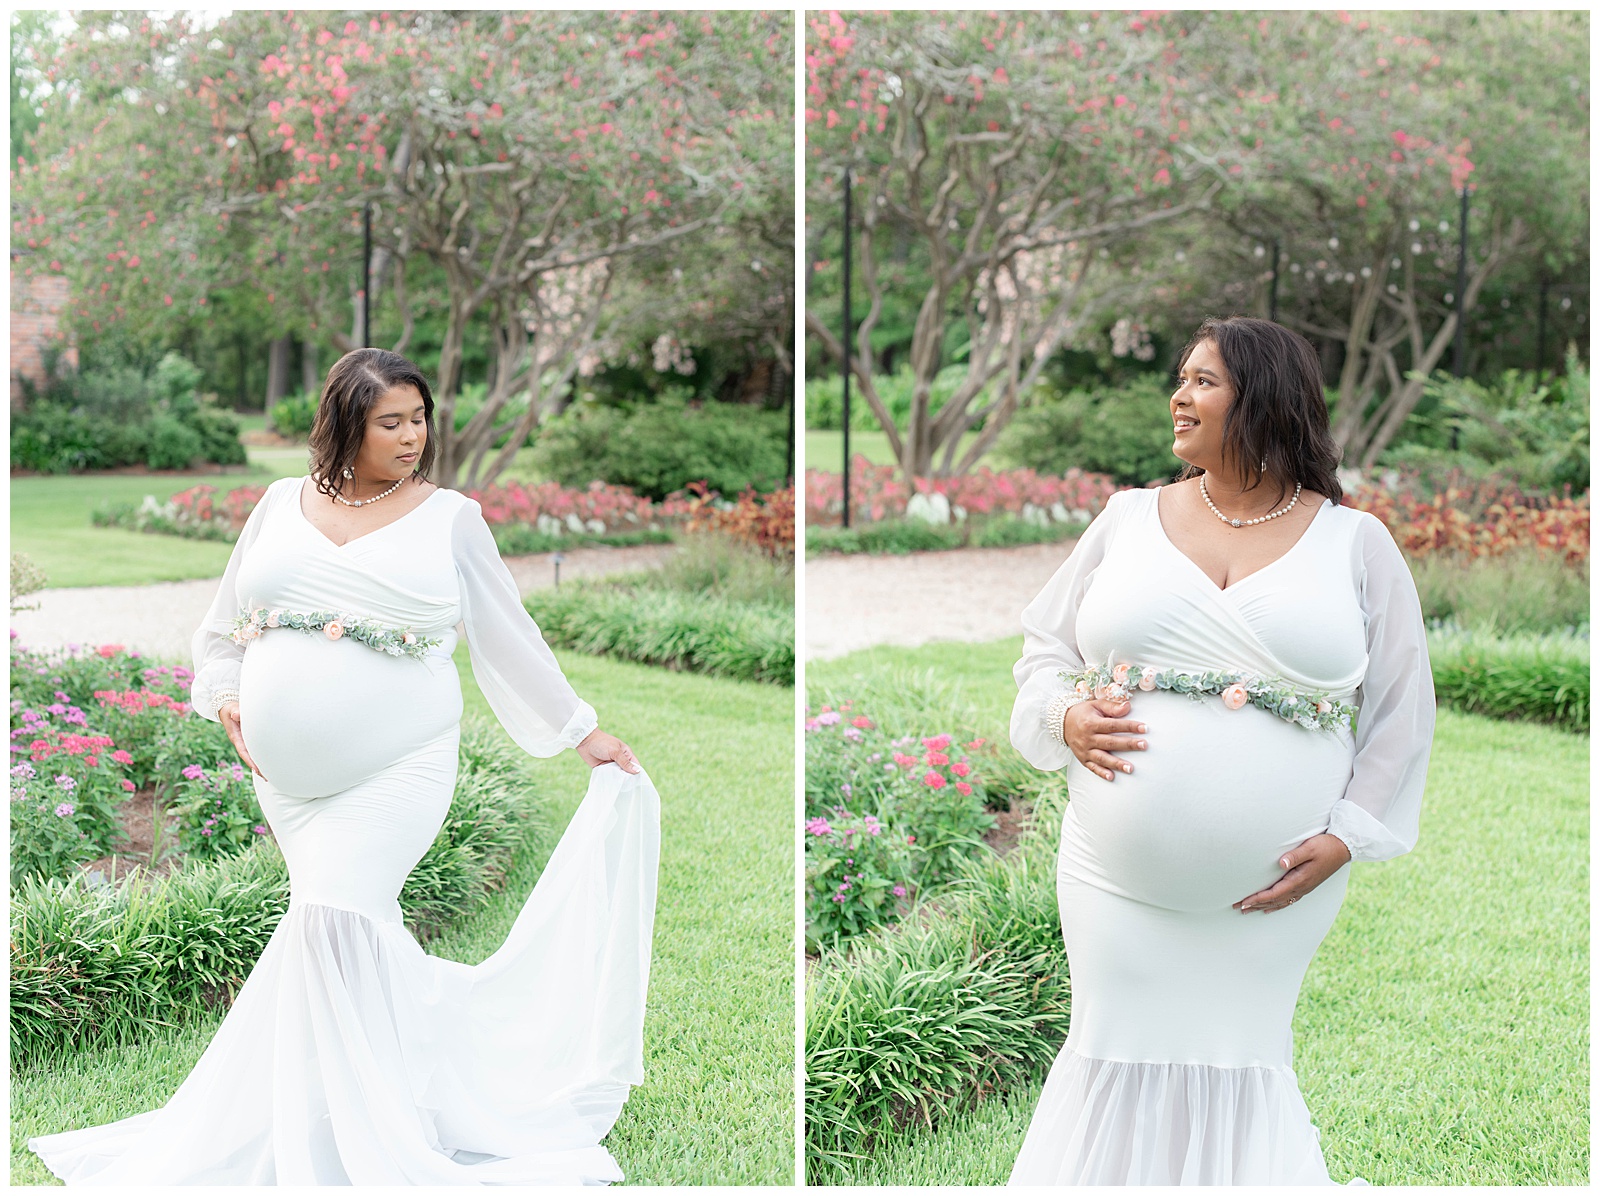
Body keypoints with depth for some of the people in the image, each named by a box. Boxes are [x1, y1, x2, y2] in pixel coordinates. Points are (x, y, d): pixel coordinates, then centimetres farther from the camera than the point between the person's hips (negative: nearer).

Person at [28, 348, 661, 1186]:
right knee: (356, 928, 3)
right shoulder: (282, 505, 9)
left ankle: (344, 1143, -4)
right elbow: (223, 627, 18)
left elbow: (508, 637, 7)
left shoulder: (448, 517, 2)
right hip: (289, 773, 4)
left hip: (398, 768, -4)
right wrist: (226, 697, 1)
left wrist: (584, 733, 8)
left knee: (333, 912, -16)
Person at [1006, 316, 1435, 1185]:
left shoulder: (1356, 544, 2)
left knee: (1243, 1064, 8)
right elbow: (1045, 646, 13)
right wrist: (1066, 717, -9)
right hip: (1119, 877, 2)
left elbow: (1402, 707, 3)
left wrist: (1345, 836, -6)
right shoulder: (1130, 518, 6)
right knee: (1117, 1058, 6)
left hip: (1277, 888, -1)